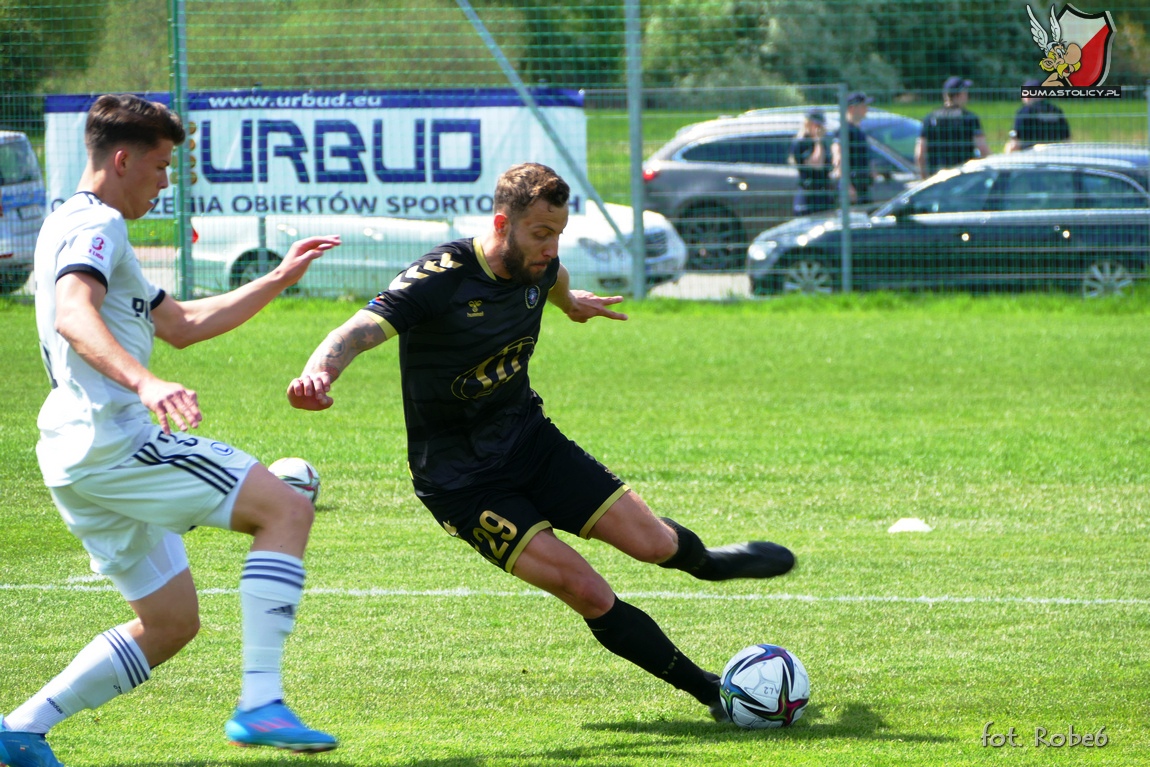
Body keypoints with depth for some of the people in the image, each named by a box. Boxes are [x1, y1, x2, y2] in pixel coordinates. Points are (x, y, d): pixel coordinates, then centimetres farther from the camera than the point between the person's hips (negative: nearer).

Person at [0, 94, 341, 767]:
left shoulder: (84, 229, 28)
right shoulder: (94, 225, -6)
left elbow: (182, 325, 34)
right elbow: (73, 316, -27)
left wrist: (279, 280, 30)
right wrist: (144, 382, -42)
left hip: (80, 459, 11)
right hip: (110, 438, -11)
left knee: (172, 623, 14)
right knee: (287, 508, -13)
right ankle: (260, 703, -23)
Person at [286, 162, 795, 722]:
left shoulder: (536, 268, -4)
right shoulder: (442, 279, -25)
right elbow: (359, 331, -37)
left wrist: (570, 301, 46)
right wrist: (317, 374, -59)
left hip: (528, 439, 6)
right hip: (459, 478, -6)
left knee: (652, 542, 0)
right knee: (589, 595, -17)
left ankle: (704, 562, 39)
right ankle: (712, 692, -3)